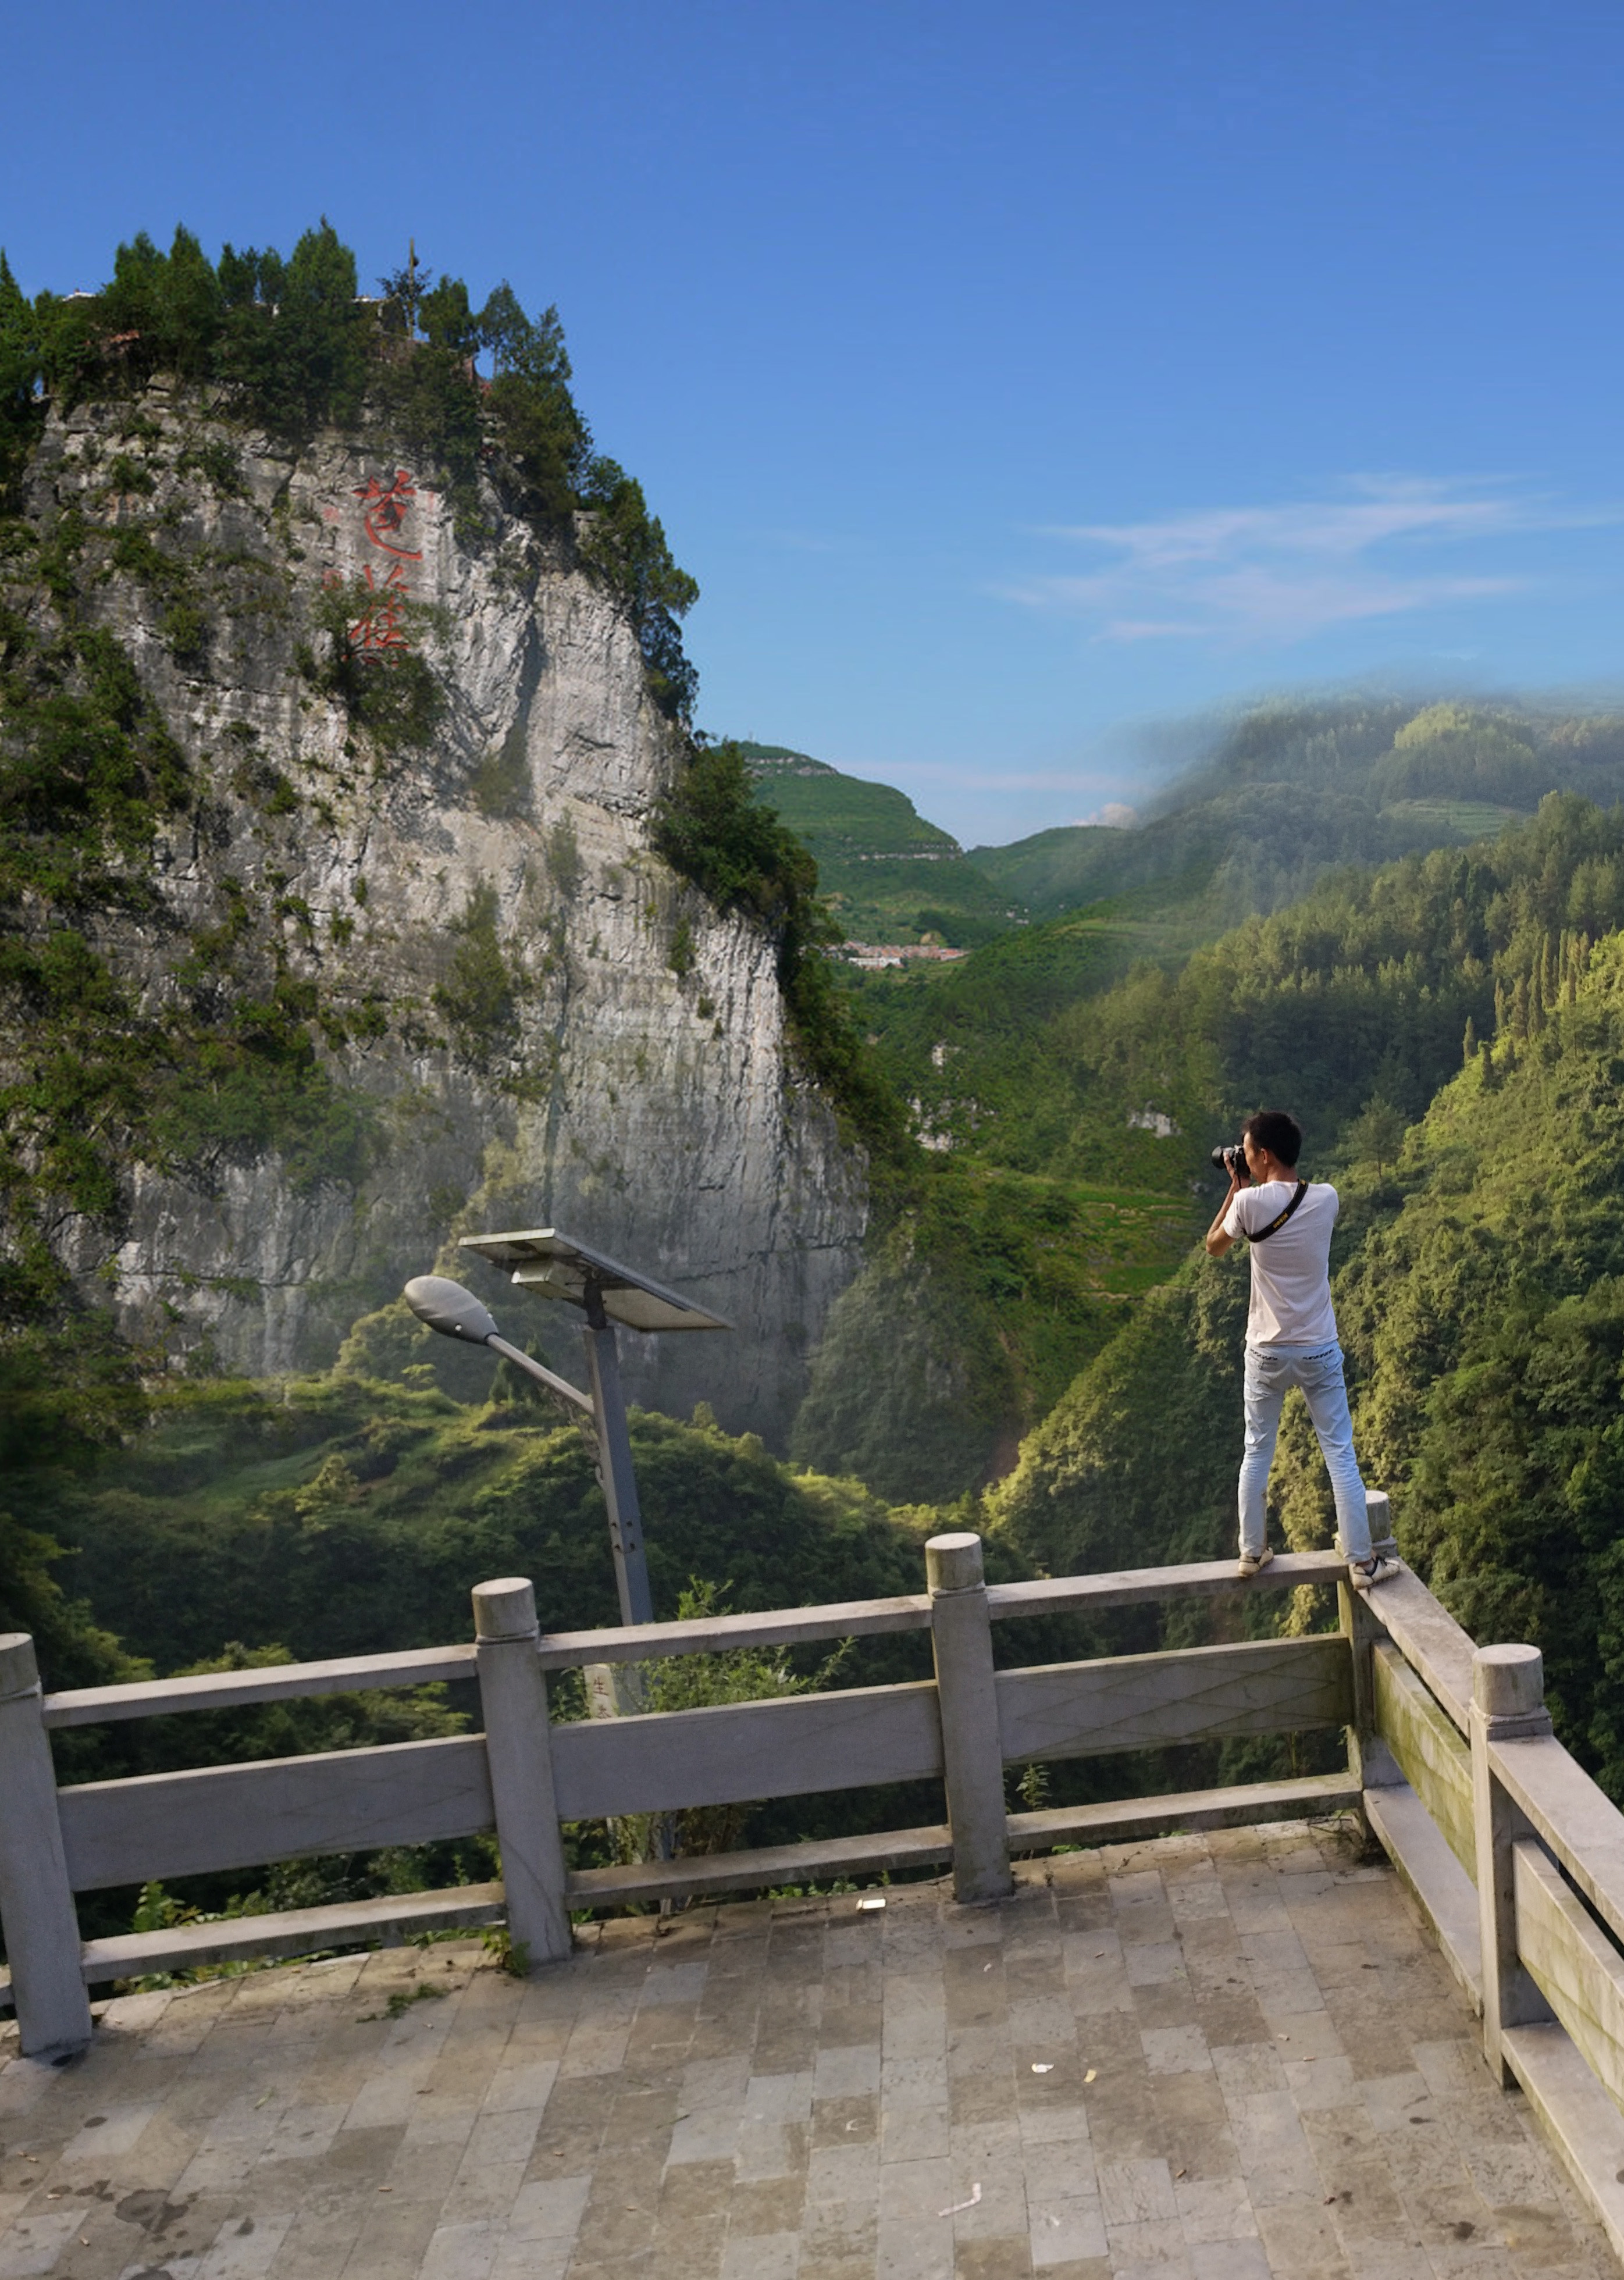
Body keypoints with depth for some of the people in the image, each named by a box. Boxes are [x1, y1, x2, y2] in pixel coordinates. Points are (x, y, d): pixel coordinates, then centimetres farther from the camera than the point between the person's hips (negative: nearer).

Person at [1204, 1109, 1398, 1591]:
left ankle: (1252, 1552, 24)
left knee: (1258, 1452, 15)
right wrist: (1255, 1186, 11)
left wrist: (1235, 1189, 6)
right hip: (1318, 1350, 1)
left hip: (1267, 1351, -1)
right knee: (1340, 1455, 7)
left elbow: (1214, 1247, 4)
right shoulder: (1326, 1198, -7)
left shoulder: (1250, 1202, -15)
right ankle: (1361, 1562, 11)